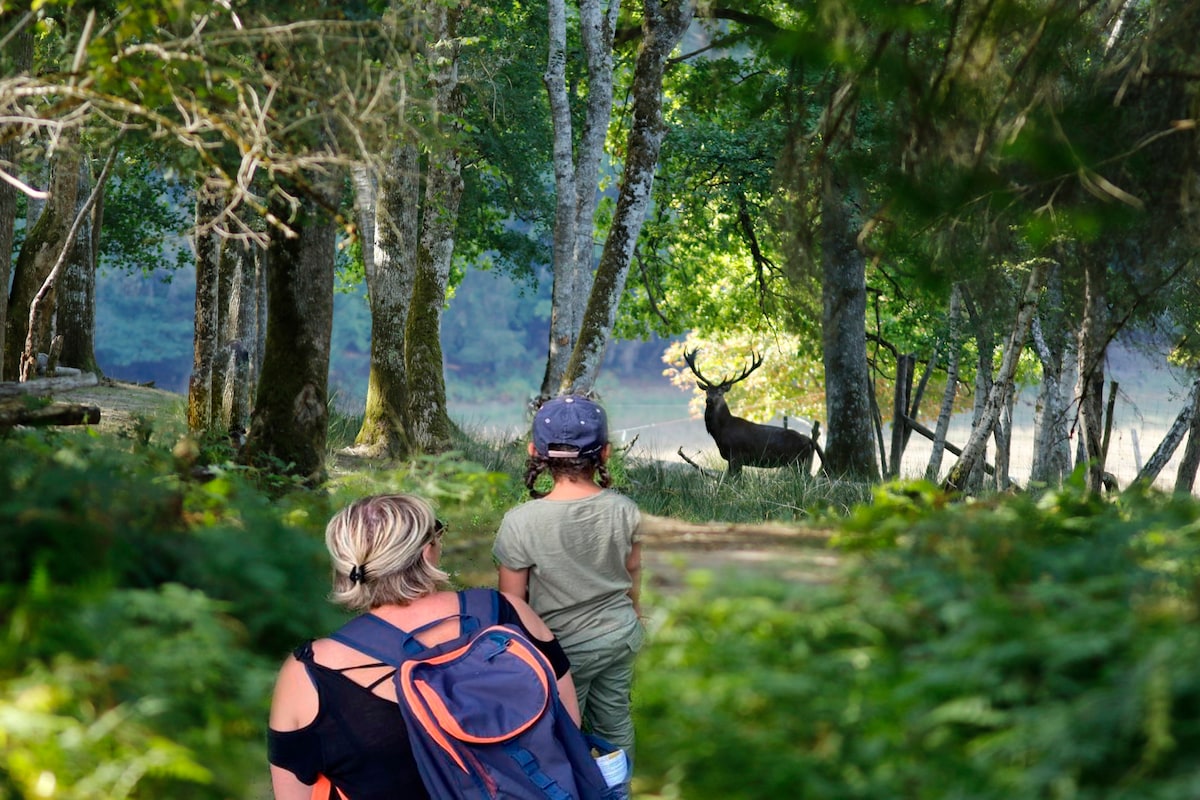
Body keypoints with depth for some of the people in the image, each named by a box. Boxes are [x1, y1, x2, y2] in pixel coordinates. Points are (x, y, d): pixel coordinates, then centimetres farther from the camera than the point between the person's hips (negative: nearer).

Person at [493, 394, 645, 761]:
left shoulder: (520, 523, -27)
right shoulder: (624, 510, -16)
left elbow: (511, 603, -17)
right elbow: (633, 570, 3)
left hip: (565, 648, -4)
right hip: (621, 635, 4)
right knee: (616, 723, 24)